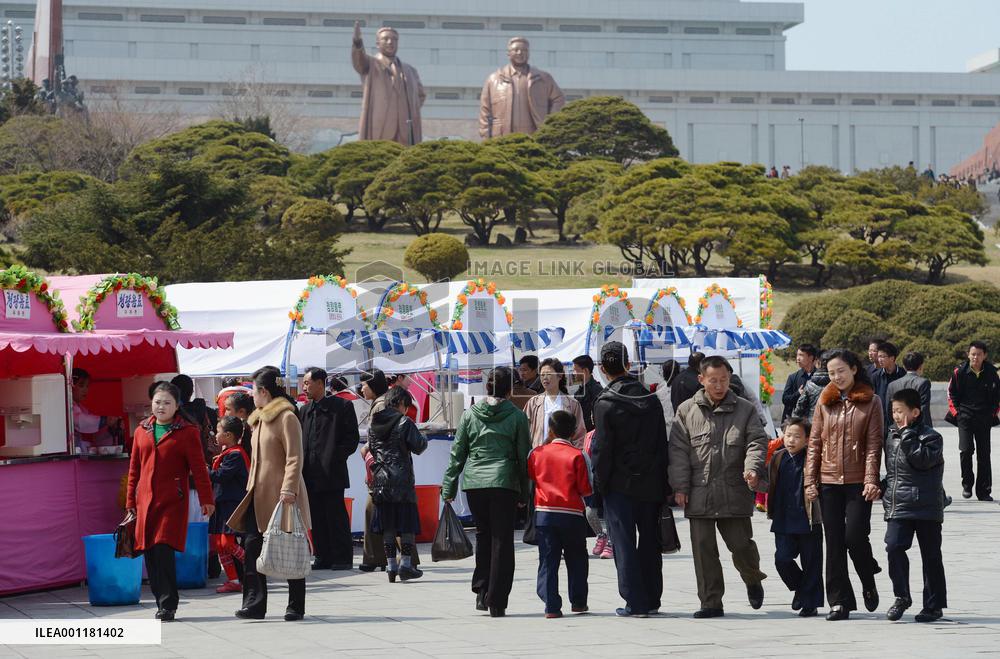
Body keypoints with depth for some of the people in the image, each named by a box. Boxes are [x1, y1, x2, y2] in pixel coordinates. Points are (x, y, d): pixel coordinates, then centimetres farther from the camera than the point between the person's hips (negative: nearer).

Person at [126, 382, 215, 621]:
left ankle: (168, 604, -7)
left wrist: (206, 499, -4)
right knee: (150, 553, 3)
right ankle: (162, 600, 13)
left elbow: (198, 467, 0)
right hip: (146, 500, 5)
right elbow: (134, 468, 18)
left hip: (172, 501, -5)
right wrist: (130, 501, 15)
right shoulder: (142, 431, 14)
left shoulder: (187, 432, 2)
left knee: (163, 548, -14)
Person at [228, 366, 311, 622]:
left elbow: (295, 459, -16)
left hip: (282, 495, -9)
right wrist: (252, 488, 19)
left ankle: (296, 607, 6)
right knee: (253, 546, -1)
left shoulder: (287, 418, -10)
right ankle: (255, 603, -2)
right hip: (260, 493, 9)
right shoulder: (260, 419, 17)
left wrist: (289, 488, -24)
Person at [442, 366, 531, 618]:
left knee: (483, 534, 19)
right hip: (504, 483, -2)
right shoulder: (516, 416, -1)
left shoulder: (469, 414, 5)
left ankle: (482, 592, 14)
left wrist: (449, 487, 12)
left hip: (474, 483, 2)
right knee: (502, 540, 2)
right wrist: (524, 493, 8)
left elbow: (457, 453, 7)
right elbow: (523, 456, 1)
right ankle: (497, 602, 0)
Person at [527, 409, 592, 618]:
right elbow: (586, 489, -8)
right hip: (572, 514, -1)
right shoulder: (577, 456, -8)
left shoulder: (537, 453, 0)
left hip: (544, 513, 1)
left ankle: (551, 605, -6)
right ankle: (578, 601, 20)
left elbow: (529, 476, 17)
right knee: (576, 560, 15)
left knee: (548, 561, 3)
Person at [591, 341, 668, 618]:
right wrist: (663, 485, 12)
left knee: (624, 543, -1)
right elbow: (662, 444, 8)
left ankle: (634, 602, -5)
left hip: (620, 484, -5)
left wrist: (599, 484, -3)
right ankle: (651, 600, 19)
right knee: (649, 542, 13)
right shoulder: (652, 401, 6)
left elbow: (602, 449, -12)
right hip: (651, 484, 5)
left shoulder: (605, 403, -10)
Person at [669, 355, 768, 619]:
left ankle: (753, 580, 33)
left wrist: (753, 468, -19)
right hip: (698, 495, 1)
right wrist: (680, 486, -3)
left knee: (741, 544, 1)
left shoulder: (744, 410, 8)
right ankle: (711, 602, 8)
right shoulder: (687, 410, 8)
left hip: (734, 494, -1)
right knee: (703, 549, 0)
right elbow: (678, 450, 5)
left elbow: (757, 442, 0)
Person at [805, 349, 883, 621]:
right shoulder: (824, 402, 10)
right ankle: (840, 601, 9)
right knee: (834, 543, 3)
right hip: (828, 481, 3)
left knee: (855, 536, -10)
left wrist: (871, 480, -13)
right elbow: (814, 443, 10)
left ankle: (868, 584, 18)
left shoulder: (871, 402, 1)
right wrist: (810, 481, 3)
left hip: (857, 482, -3)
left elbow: (873, 444, -4)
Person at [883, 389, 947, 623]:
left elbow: (922, 459, -25)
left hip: (926, 508, -5)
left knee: (931, 556, 4)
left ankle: (934, 604, 13)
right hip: (898, 508, 5)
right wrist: (886, 491, 18)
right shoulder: (892, 438, 12)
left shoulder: (931, 437, -7)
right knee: (894, 547, -12)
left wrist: (907, 434, -20)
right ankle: (902, 597, 0)